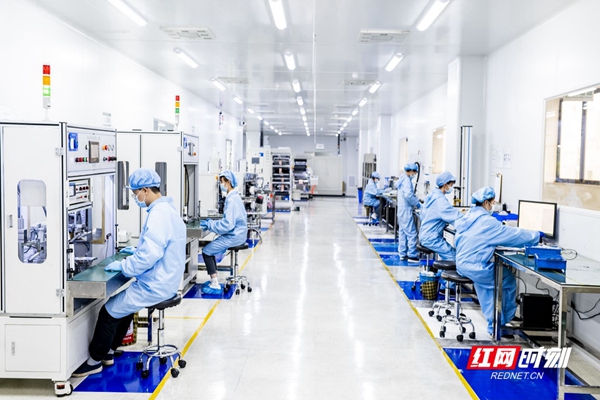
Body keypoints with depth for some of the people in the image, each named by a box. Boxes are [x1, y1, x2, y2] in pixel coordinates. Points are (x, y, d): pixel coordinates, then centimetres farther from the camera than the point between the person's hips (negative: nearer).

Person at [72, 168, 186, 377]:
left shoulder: (159, 214, -23)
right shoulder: (167, 208, 10)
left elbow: (150, 255, -29)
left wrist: (123, 266, -18)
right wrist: (138, 250, 19)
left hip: (155, 286, -10)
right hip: (164, 281, 11)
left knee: (110, 311, -2)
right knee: (123, 304, 23)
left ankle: (95, 360, 14)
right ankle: (107, 352, 32)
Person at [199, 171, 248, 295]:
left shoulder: (232, 200, -20)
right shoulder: (234, 197, 12)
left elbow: (227, 224, -26)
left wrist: (210, 224, -18)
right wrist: (212, 222, 11)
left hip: (234, 236, -10)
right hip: (236, 234, 10)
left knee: (207, 251, -9)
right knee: (210, 248, 15)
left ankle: (215, 285, -6)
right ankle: (213, 280, 22)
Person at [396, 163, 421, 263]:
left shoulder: (402, 179, 15)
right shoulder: (407, 180, -15)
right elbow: (408, 195, -25)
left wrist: (415, 202, 12)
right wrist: (417, 204, -14)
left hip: (401, 210, 10)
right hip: (406, 211, -10)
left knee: (402, 232, 13)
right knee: (411, 233, -7)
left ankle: (403, 254, 18)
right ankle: (412, 255, -5)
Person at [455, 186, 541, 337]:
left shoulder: (470, 216, 8)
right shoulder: (486, 222, -17)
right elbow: (513, 234, -12)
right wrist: (536, 235, 1)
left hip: (463, 263, 8)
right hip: (473, 267, -8)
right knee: (508, 280, 8)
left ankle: (493, 323, 21)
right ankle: (503, 322, 22)